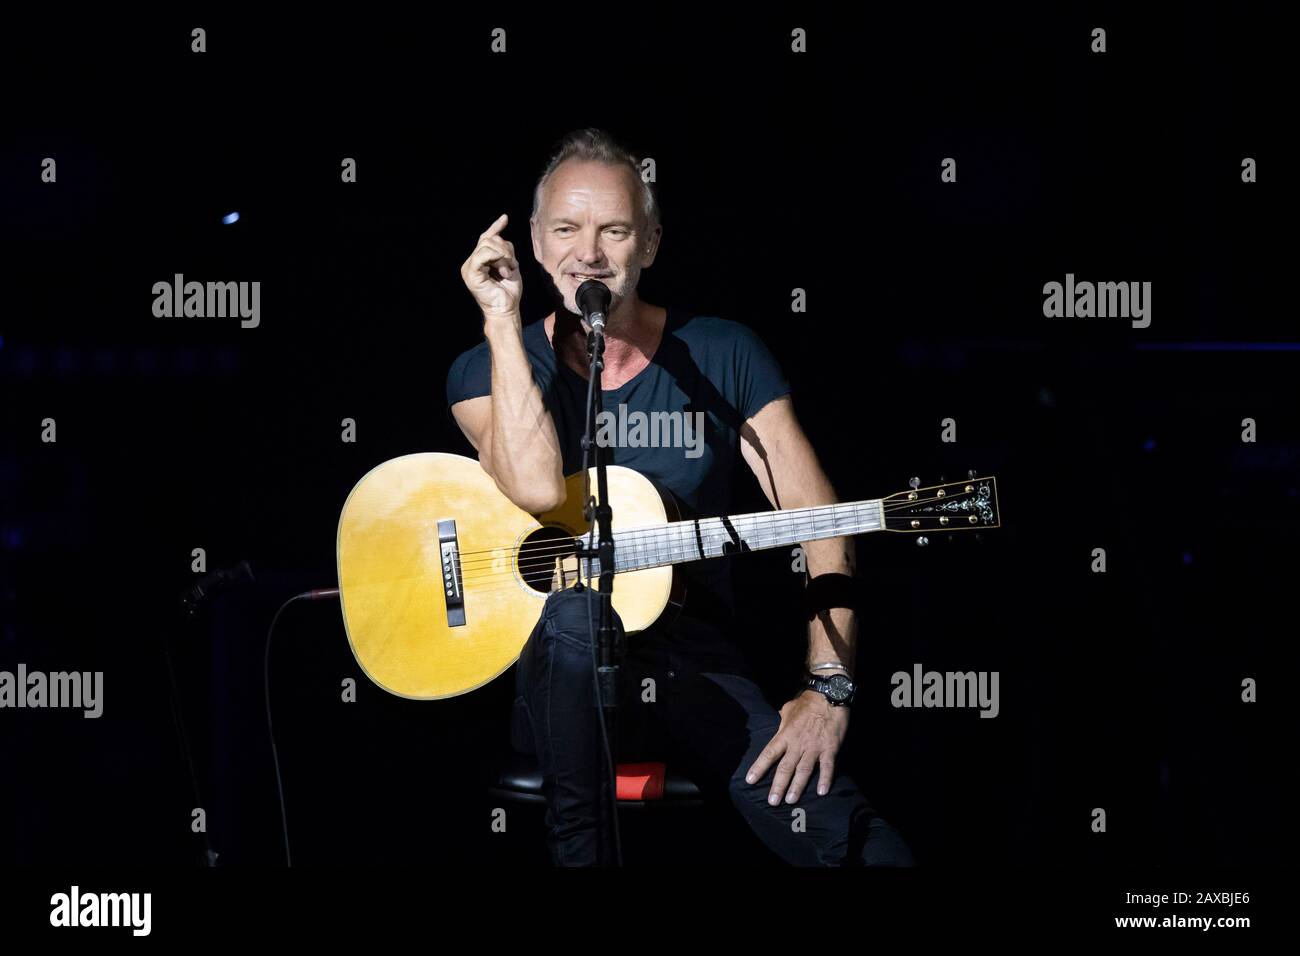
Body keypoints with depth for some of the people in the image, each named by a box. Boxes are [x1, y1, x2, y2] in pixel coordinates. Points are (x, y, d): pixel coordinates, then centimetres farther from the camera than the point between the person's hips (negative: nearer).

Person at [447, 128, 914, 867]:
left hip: (698, 670, -1)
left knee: (868, 850, -29)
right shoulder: (488, 372, 2)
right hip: (557, 671, 1)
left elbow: (822, 525, -1)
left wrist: (829, 688, -14)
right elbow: (538, 489, -21)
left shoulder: (723, 357, 5)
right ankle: (576, 850, -23)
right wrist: (502, 319, -16)